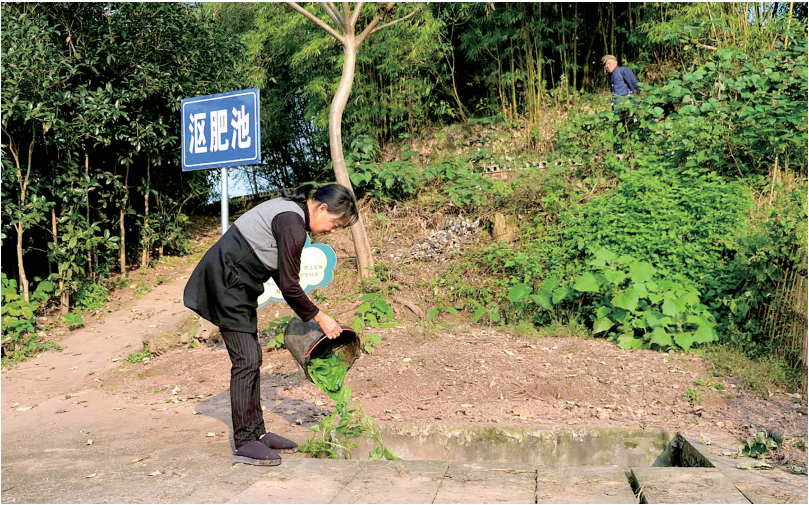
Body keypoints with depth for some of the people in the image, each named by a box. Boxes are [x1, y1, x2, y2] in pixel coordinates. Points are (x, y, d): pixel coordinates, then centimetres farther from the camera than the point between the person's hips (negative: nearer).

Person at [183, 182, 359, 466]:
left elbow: (281, 277, 18)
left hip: (234, 283, 11)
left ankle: (257, 433, 17)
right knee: (246, 360, -9)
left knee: (253, 358, 11)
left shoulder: (291, 210, 11)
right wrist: (320, 318, -7)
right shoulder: (293, 225, -20)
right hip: (226, 281, -11)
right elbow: (289, 286, -18)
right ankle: (244, 443, -3)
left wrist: (306, 313, 18)